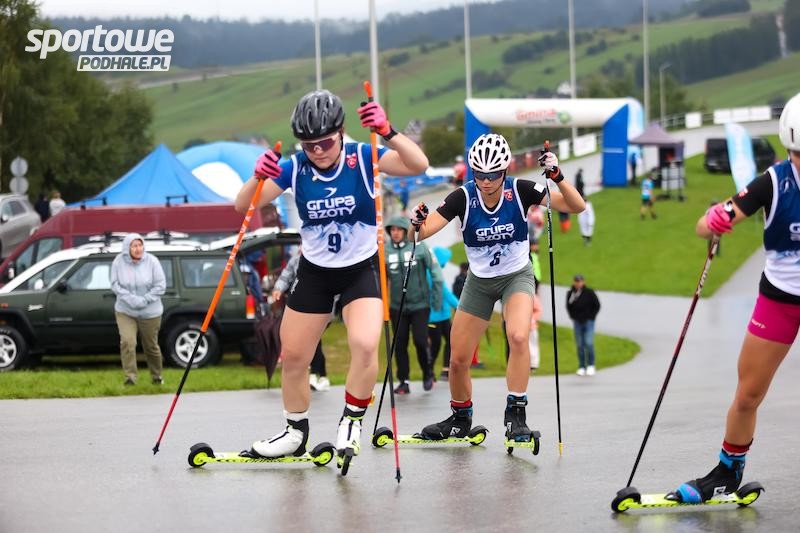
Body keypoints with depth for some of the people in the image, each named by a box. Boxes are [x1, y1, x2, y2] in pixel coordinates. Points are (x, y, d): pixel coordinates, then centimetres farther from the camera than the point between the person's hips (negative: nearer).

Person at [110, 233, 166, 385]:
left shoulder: (152, 261, -10)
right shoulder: (119, 262, -8)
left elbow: (160, 285, -9)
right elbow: (115, 284, -7)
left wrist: (144, 300, -19)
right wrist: (131, 299, -21)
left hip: (150, 313, 0)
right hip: (125, 312, 0)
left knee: (151, 346, 11)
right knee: (127, 342, -19)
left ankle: (157, 377, 32)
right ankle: (130, 377, -13)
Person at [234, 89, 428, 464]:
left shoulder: (362, 158, -17)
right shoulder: (294, 168, -12)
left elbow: (418, 166, -30)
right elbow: (244, 208, -14)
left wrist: (387, 133, -47)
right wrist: (258, 178, -35)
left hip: (361, 269, -3)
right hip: (314, 271, 3)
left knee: (364, 346, -25)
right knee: (292, 356, 6)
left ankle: (352, 422, -3)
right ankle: (295, 432, 28)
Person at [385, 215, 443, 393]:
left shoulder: (420, 247, -8)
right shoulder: (385, 251, -2)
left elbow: (435, 271, -4)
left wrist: (437, 298, -5)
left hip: (420, 304, -2)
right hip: (397, 306, 2)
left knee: (420, 341, -7)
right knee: (400, 345, 3)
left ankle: (428, 374, 17)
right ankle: (403, 382, 14)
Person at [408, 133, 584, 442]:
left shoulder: (520, 191, -19)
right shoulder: (463, 197, -19)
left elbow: (576, 206, -22)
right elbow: (424, 231, -26)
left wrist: (556, 176, -39)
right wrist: (418, 223, -49)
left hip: (517, 276, -2)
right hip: (479, 282, 2)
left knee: (518, 336, -31)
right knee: (458, 360, 4)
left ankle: (516, 414, -19)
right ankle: (460, 419, 31)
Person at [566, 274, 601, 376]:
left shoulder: (589, 293, -6)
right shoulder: (570, 293, 0)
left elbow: (597, 305, 1)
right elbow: (568, 307, 12)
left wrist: (591, 317, -3)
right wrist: (573, 317, 0)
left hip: (588, 322, -3)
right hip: (577, 322, 3)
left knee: (589, 343, -13)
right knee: (579, 345, 3)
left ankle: (591, 365, 0)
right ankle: (582, 367, 10)